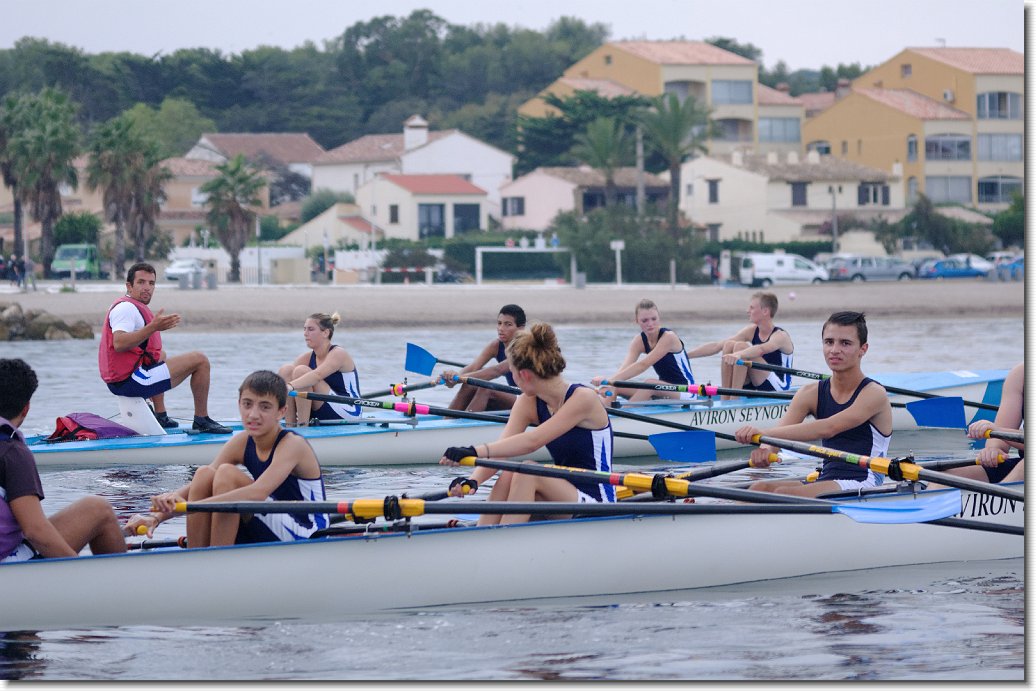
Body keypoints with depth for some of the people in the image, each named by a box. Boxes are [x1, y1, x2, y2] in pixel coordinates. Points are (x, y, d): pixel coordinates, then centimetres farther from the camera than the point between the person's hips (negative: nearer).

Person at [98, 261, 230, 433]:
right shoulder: (126, 308, -15)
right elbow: (119, 344, -32)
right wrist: (153, 327, -37)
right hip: (131, 382, -12)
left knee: (161, 355, 43)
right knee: (200, 360, -8)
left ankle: (160, 416, 35)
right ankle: (201, 420, 1)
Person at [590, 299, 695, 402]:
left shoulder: (668, 337, -19)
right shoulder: (639, 341, -1)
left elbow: (643, 365, -30)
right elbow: (625, 367, -18)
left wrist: (611, 380, -41)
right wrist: (609, 381, -41)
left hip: (685, 392, -7)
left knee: (650, 384, -35)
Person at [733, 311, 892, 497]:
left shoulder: (874, 394, -8)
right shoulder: (812, 394, 11)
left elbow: (828, 429, -24)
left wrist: (764, 434, -33)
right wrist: (764, 449, -32)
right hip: (825, 481, 6)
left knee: (784, 494, -29)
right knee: (761, 488, -22)